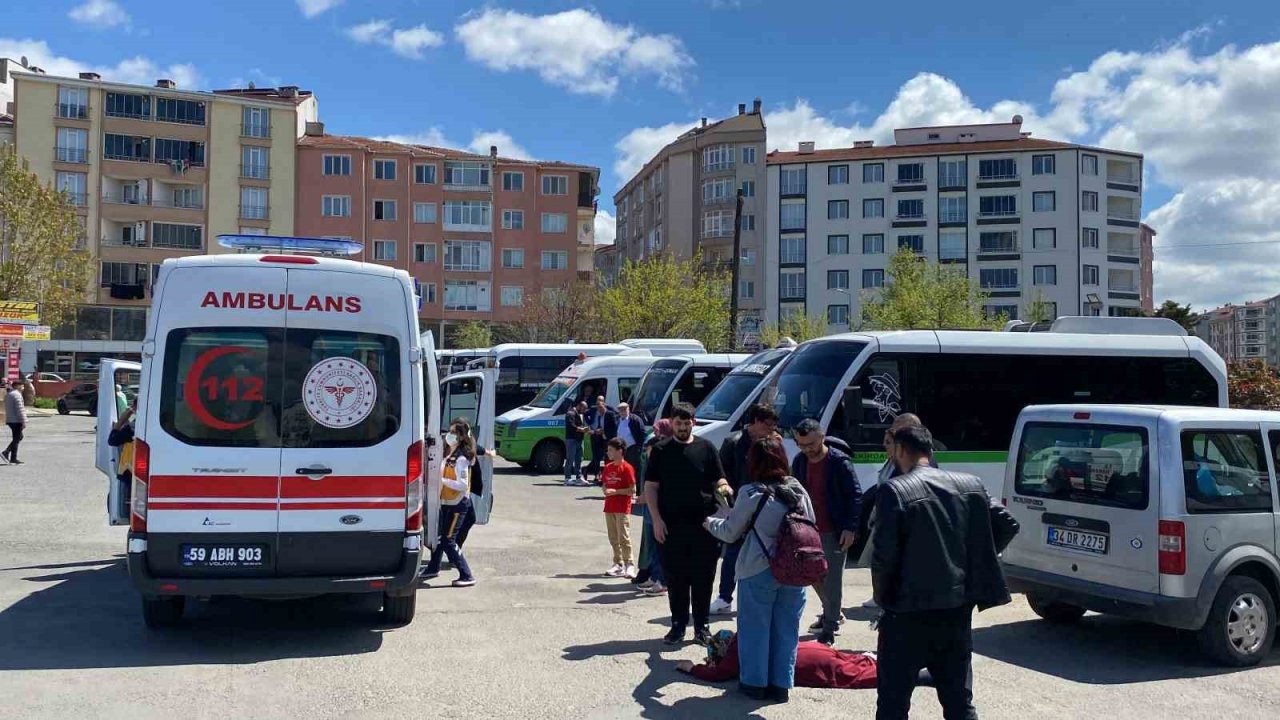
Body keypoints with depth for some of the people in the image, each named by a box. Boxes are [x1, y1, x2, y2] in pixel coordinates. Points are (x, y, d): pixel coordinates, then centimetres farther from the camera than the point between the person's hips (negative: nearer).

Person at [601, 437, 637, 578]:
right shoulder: (608, 467, 10)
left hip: (623, 509, -7)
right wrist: (606, 491, -3)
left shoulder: (627, 468, -11)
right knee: (613, 538, 10)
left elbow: (632, 490, -12)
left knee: (624, 537, -7)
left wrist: (616, 491, -16)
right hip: (609, 507, 7)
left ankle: (629, 565, 0)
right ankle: (618, 563, 19)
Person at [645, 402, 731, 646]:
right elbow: (650, 487, 5)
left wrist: (723, 488, -15)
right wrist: (656, 519, -4)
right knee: (675, 579, 7)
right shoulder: (661, 450, 6)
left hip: (704, 525, 0)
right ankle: (678, 625, 18)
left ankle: (702, 626, 17)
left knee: (703, 578, 5)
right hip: (671, 525, 0)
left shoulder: (706, 448, 7)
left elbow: (719, 480, 9)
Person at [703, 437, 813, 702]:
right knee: (786, 628, 13)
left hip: (759, 571, -4)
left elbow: (730, 532, -3)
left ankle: (755, 682, 19)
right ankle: (780, 684, 21)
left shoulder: (752, 494, -13)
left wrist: (710, 523, 15)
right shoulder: (799, 490, 2)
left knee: (755, 627, 11)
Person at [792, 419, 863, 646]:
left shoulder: (839, 461, -13)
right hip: (809, 530, 7)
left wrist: (850, 529, -17)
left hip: (834, 532, -6)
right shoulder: (799, 461, 5)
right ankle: (831, 614, 37)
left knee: (832, 579, -2)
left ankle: (829, 629, 6)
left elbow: (855, 496, -11)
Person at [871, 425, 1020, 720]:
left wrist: (883, 598, 0)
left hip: (910, 610, -5)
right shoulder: (970, 485, 6)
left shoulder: (894, 490, -12)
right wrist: (973, 563, 14)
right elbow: (1007, 525, 7)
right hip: (958, 608, 6)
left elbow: (884, 555, -16)